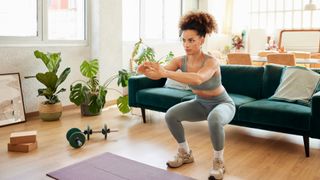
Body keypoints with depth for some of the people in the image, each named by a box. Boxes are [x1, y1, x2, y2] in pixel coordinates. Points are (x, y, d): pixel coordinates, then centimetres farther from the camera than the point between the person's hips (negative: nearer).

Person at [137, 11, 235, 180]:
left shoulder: (211, 62, -32)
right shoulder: (180, 60, -15)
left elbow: (197, 79, -54)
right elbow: (157, 75, -28)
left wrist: (165, 73, -62)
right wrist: (146, 70, -50)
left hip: (222, 104, -5)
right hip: (200, 103, 5)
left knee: (214, 119, -39)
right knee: (170, 115, -16)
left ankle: (218, 162, -12)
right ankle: (185, 154, 7)